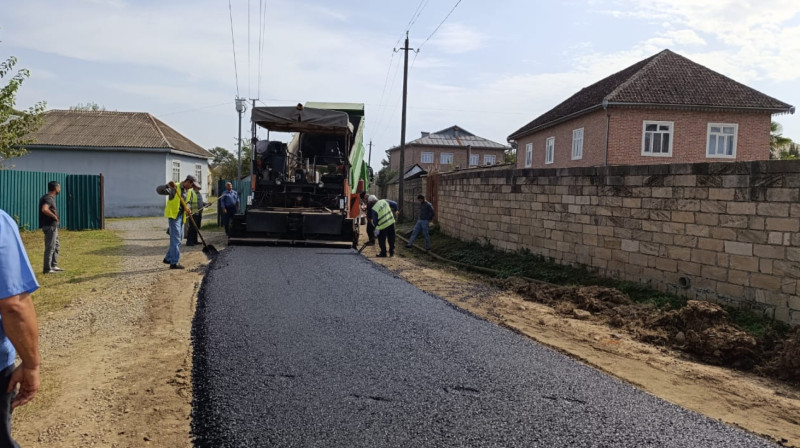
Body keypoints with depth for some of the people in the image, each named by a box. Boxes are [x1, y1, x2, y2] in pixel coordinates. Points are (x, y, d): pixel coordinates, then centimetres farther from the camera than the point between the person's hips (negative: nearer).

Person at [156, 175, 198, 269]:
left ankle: (168, 258, 27)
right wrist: (167, 186, -39)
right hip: (173, 215, -8)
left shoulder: (190, 192, 8)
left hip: (182, 216, 8)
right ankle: (174, 263, -7)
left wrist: (188, 209, -4)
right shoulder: (175, 188, -13)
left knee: (179, 238, 14)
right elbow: (159, 190, -20)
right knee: (176, 238, -10)